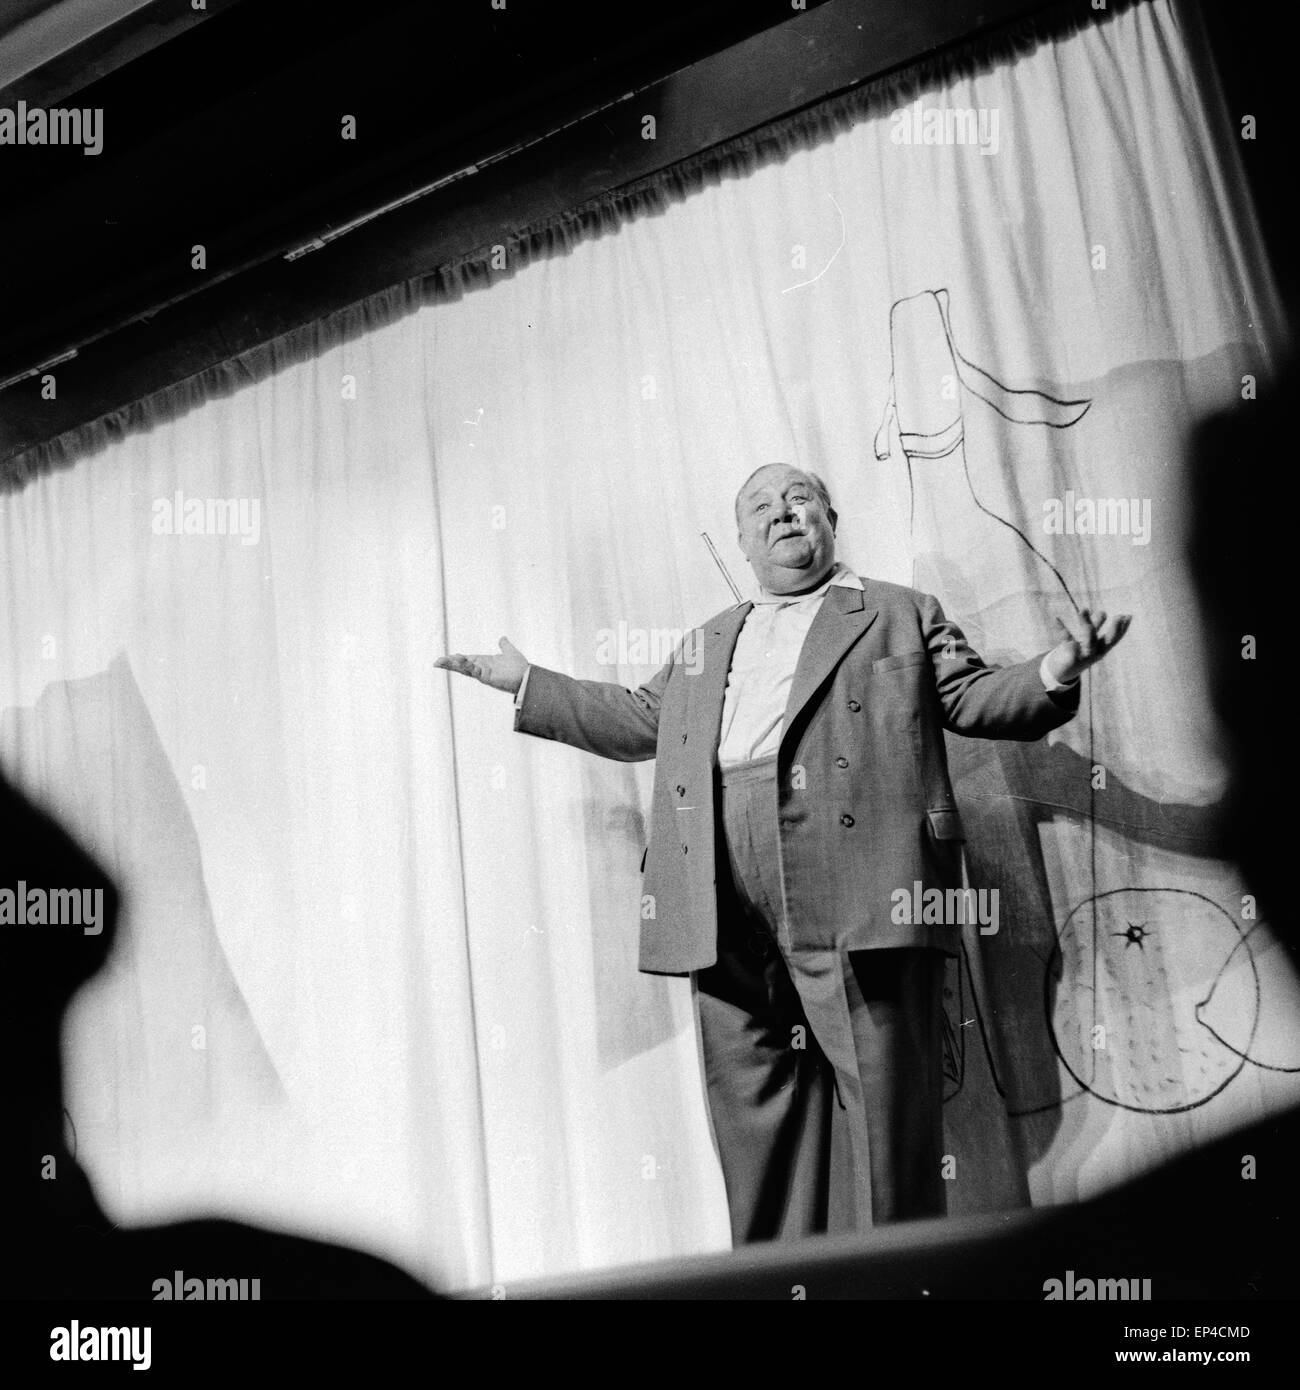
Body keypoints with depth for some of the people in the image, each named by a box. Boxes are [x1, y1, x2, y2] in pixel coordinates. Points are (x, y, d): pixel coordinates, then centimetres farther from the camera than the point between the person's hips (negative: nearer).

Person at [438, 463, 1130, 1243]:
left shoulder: (902, 613, 16)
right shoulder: (706, 645, 29)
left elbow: (971, 699, 9)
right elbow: (638, 721, 33)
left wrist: (1053, 676, -11)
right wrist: (527, 683, 30)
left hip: (859, 892, -4)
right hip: (728, 906, 5)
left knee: (882, 1088, -5)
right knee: (753, 1102, 7)